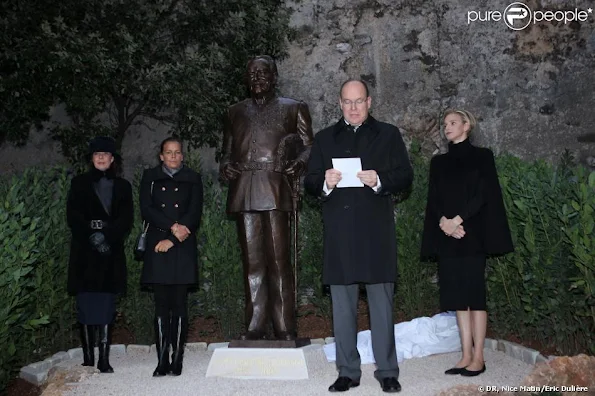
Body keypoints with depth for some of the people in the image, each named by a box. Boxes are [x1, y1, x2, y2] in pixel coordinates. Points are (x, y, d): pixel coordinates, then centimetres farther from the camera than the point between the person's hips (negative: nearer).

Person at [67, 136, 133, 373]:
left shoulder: (122, 186, 13)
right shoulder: (79, 183, 11)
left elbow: (126, 221, 4)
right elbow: (73, 217, 3)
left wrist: (107, 237, -12)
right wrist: (92, 237, -10)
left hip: (111, 254, 0)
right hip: (85, 255, 0)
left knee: (106, 307, -3)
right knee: (86, 306, -1)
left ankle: (104, 360, -2)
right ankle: (88, 360, 5)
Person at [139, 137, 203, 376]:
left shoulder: (192, 179, 11)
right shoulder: (150, 177, 14)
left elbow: (194, 214, 1)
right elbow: (146, 210, 1)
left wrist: (172, 240, -8)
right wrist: (173, 226, -11)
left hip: (182, 249, 0)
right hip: (157, 248, 1)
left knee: (179, 305, -3)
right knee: (161, 306, -1)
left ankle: (177, 361, 2)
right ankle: (162, 362, 2)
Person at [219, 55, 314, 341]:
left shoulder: (293, 108, 14)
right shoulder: (235, 112, 24)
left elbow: (308, 146, 9)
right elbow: (227, 151, 25)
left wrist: (298, 163, -11)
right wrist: (225, 166, 3)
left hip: (275, 188, -3)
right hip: (243, 191, 3)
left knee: (278, 259, -7)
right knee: (251, 260, 3)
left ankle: (284, 327, -2)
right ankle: (255, 326, 7)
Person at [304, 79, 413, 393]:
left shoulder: (388, 135, 11)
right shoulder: (324, 139, 16)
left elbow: (405, 177, 4)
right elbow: (309, 183, 11)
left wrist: (380, 180, -15)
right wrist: (324, 183, -11)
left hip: (376, 230, -2)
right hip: (338, 232, 2)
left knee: (382, 302, 2)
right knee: (342, 305, 6)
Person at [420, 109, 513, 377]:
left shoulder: (481, 156, 4)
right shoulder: (439, 162, 16)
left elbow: (483, 194, -6)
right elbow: (433, 199, 8)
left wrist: (458, 220, -16)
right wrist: (443, 221, -10)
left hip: (471, 234, -4)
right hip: (447, 236, 4)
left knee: (474, 294, -5)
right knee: (457, 296, 4)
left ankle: (478, 357, 1)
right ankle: (466, 355, 9)